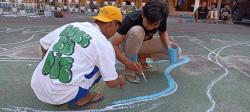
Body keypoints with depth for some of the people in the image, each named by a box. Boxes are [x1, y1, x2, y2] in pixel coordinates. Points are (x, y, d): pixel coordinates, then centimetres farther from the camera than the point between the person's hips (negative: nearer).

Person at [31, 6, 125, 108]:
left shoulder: (70, 26, 7)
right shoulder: (103, 44, -9)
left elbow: (44, 44, 20)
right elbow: (112, 83, -4)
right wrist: (119, 80, 20)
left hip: (37, 88, 6)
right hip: (62, 96, -5)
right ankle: (81, 99, 11)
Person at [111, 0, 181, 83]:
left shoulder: (161, 19, -22)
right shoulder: (131, 19, -33)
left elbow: (163, 32, 0)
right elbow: (113, 45, -34)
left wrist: (169, 46, -19)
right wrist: (128, 62, -46)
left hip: (144, 44, 5)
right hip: (127, 44, -4)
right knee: (137, 31, -38)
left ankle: (141, 57, 6)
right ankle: (129, 71, -22)